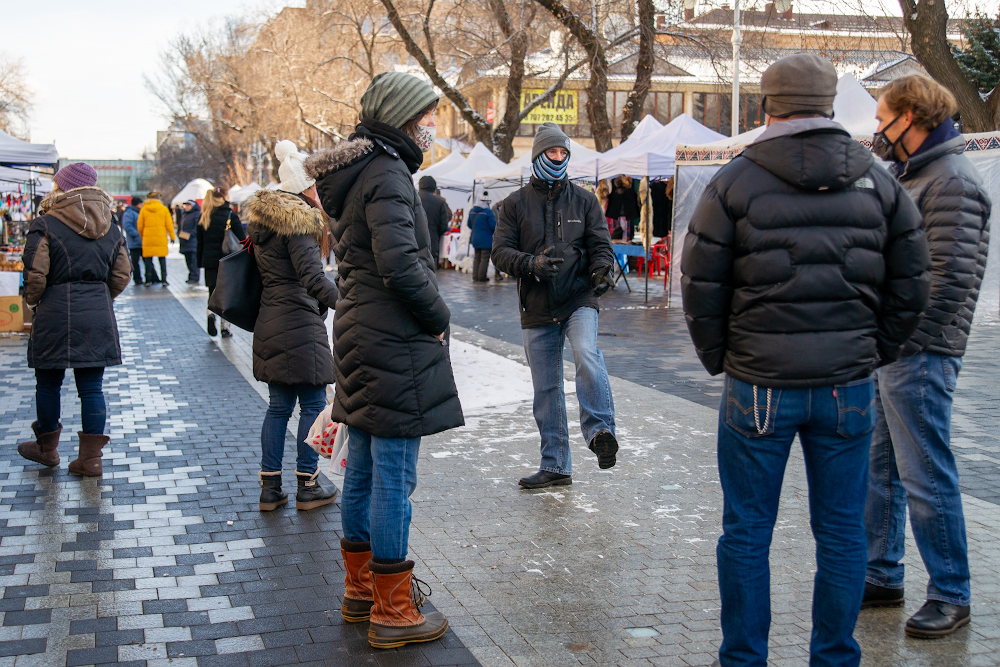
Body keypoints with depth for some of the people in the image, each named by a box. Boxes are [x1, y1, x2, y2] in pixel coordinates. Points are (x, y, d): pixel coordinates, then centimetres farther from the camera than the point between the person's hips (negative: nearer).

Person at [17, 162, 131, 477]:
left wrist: (33, 303, 8)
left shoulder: (45, 226, -7)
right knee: (92, 386, 7)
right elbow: (121, 276, 8)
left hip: (56, 312, -4)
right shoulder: (111, 230, 9)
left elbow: (35, 276, -10)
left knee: (48, 383, 13)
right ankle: (91, 457, 7)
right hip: (98, 315, 4)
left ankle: (47, 447, 28)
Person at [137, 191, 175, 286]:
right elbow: (169, 224, 1)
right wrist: (172, 237, 9)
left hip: (148, 239, 0)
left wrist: (142, 236, 21)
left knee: (148, 259, 7)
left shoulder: (144, 210, 1)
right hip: (161, 238, 0)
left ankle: (148, 280, 6)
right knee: (162, 259, 6)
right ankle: (164, 280, 2)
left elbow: (139, 226, 5)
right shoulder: (164, 209, 1)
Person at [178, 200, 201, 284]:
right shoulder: (184, 216, 23)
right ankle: (191, 277, 17)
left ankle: (195, 278, -14)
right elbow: (180, 227, 28)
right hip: (185, 242, 10)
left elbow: (198, 227, -16)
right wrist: (179, 234, 10)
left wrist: (190, 234, -21)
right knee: (188, 260, 11)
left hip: (193, 240, -10)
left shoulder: (197, 214, -7)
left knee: (194, 259, -13)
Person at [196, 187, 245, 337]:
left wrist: (200, 262, 14)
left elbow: (200, 243, 9)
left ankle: (211, 313, -20)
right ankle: (225, 327, 7)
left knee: (213, 291, 9)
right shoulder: (231, 215, -6)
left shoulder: (203, 217, 6)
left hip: (209, 261, 3)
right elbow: (242, 239, -7)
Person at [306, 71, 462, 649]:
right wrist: (439, 317, -12)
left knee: (364, 469, 17)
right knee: (395, 477, -3)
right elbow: (400, 264, -26)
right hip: (395, 346, -10)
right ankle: (392, 613, 7)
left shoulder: (359, 173, 16)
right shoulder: (387, 175, -16)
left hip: (360, 338, 10)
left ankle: (361, 589, 30)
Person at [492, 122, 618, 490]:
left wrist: (601, 269, -18)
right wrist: (530, 263, -20)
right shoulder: (515, 204, 6)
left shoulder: (584, 200, 7)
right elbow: (500, 251, -1)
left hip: (579, 300, -1)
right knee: (546, 390, 8)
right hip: (537, 308, 2)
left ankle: (600, 430, -25)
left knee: (587, 354, -33)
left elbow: (600, 244, 5)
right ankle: (555, 465, 18)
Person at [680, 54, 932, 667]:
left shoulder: (735, 182, -4)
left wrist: (719, 359, 9)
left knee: (747, 533, 10)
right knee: (842, 533, 12)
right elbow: (912, 285, 7)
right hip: (849, 386, 2)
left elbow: (701, 288, -3)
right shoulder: (878, 182, 4)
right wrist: (874, 355, 15)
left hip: (758, 385, -2)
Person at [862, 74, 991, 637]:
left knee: (926, 477, -1)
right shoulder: (911, 174, 17)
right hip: (886, 351, 10)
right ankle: (882, 578, 27)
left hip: (918, 358, -10)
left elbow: (952, 277, -20)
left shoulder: (951, 180, -13)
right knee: (878, 467, 15)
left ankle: (951, 596, 12)